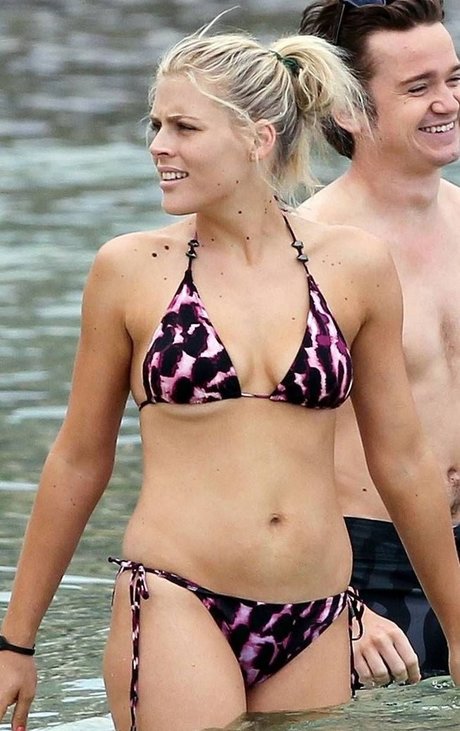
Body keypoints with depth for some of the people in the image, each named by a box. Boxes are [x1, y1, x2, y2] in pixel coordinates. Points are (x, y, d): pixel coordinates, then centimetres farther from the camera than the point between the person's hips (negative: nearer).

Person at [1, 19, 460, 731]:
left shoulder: (355, 266, 4)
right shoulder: (132, 268, 0)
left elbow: (402, 460, 13)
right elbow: (79, 459, 9)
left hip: (314, 629, 3)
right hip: (177, 609, -2)